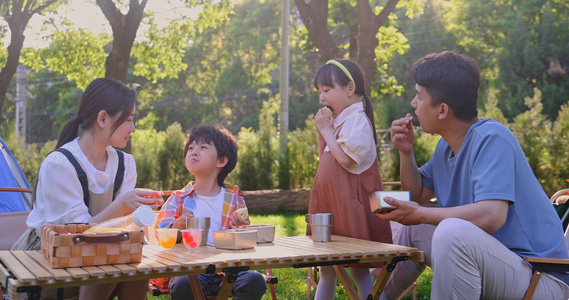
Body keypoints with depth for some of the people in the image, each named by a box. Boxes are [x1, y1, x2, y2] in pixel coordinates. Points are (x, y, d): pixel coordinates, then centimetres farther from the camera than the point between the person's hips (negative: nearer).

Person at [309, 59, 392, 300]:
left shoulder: (358, 119, -13)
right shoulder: (340, 121, 15)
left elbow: (346, 159, -23)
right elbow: (324, 157, 21)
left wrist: (327, 130, -13)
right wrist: (322, 131, 7)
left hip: (350, 205, -9)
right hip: (331, 205, 9)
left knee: (359, 271, -2)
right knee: (326, 271, 14)